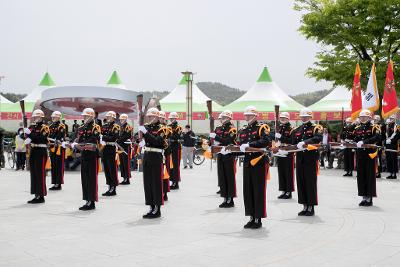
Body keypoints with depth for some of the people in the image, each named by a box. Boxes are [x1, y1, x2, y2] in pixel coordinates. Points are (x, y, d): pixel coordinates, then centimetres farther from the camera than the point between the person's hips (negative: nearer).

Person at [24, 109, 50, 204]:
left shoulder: (44, 127, -6)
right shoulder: (32, 127, 15)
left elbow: (41, 138, -20)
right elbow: (28, 138, 10)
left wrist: (30, 134, -24)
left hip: (41, 151, -8)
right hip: (33, 151, 8)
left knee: (40, 174, -5)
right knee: (34, 174, 10)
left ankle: (41, 196, 0)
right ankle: (36, 195, 17)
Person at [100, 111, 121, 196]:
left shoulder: (116, 127, -5)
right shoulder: (104, 126, 16)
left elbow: (114, 138, -18)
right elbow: (100, 136, 11)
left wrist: (103, 137, -18)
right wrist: (102, 141, -10)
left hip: (112, 150, -7)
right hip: (104, 150, 7)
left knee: (112, 169, -4)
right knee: (106, 169, 10)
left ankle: (113, 189, 2)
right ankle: (110, 187, 17)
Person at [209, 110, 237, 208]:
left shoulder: (232, 129, -6)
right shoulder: (218, 129, 14)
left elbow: (228, 141, -20)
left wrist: (216, 137, -21)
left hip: (229, 155, -6)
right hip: (220, 155, 6)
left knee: (230, 177, -1)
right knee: (222, 177, 7)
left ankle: (230, 200, 5)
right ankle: (225, 199, 14)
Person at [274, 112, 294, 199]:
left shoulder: (291, 129, -6)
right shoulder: (278, 128, 14)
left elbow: (292, 140, -18)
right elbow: (275, 138, 22)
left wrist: (281, 137, -22)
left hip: (288, 154, -6)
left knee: (288, 173, -2)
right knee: (281, 172, 9)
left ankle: (289, 192, 4)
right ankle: (283, 191, 16)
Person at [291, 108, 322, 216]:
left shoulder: (316, 128, -1)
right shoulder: (296, 130, 15)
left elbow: (318, 138, -21)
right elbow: (293, 144, 13)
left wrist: (305, 142, -29)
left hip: (311, 159, -5)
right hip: (300, 159, 5)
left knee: (311, 183, -1)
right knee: (301, 183, 7)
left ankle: (311, 208, 7)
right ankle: (305, 206, 17)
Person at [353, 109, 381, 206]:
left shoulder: (374, 127, -4)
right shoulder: (357, 129, 14)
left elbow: (377, 138, -21)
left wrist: (364, 142, -29)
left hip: (370, 154, -5)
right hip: (360, 155, 5)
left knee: (370, 176, -1)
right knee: (361, 176, 7)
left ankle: (369, 198, 5)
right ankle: (364, 197, 16)